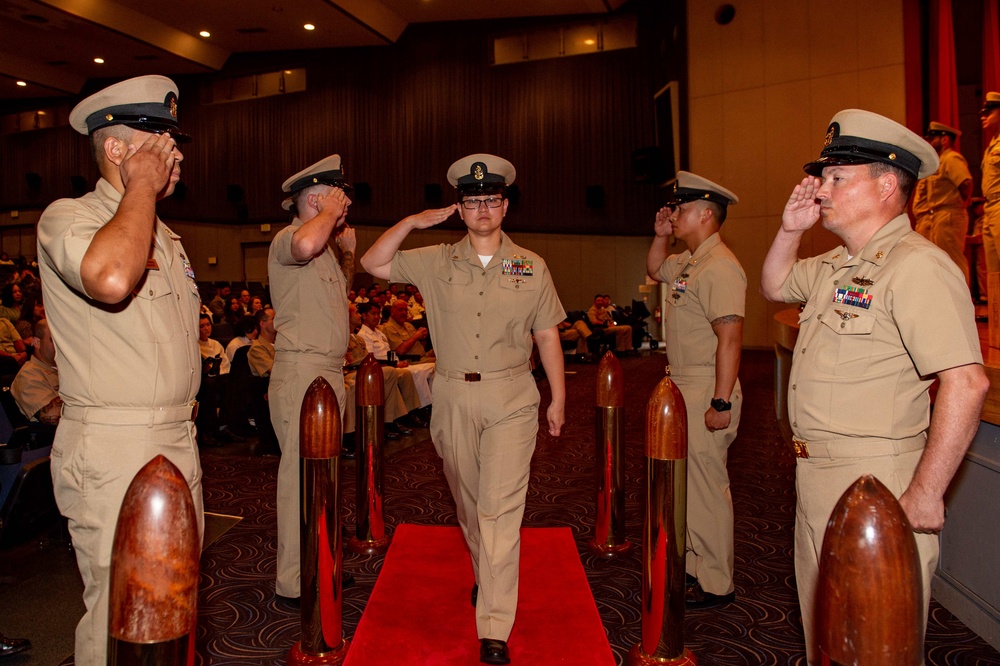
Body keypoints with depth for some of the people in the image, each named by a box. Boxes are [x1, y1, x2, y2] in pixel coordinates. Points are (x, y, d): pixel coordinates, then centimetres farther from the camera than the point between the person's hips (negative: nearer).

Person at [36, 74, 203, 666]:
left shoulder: (165, 235, 16)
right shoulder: (67, 218, -10)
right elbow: (110, 278, -35)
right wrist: (142, 188, -19)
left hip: (178, 439, 8)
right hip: (114, 446, -8)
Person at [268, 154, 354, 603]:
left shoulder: (325, 248, 20)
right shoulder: (287, 238, -11)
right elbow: (305, 245, -37)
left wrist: (348, 253, 19)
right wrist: (331, 213, -17)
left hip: (329, 372, 10)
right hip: (301, 372, -10)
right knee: (301, 476, -5)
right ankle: (293, 583, 6)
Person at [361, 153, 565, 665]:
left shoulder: (531, 267, 3)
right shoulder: (436, 263, 4)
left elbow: (547, 335, 7)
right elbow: (373, 263, 5)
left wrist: (558, 397, 5)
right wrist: (412, 222, -4)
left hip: (511, 398, -2)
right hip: (453, 397, 2)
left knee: (500, 506, -8)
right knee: (467, 501, 17)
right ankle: (488, 577, 43)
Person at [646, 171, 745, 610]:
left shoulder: (719, 266, -18)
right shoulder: (689, 261, 13)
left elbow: (730, 337, -24)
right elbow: (655, 270, 35)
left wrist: (721, 403, -26)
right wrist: (661, 235, 16)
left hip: (707, 392, -10)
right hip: (684, 389, 10)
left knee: (706, 487, -1)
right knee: (689, 484, 18)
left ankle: (715, 585, 14)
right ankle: (694, 566, 33)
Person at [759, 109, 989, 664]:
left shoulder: (917, 266, -19)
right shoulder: (836, 265, 10)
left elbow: (966, 383, -26)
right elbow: (774, 286, 28)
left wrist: (925, 495, -24)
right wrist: (790, 229, 11)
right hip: (817, 476, 9)